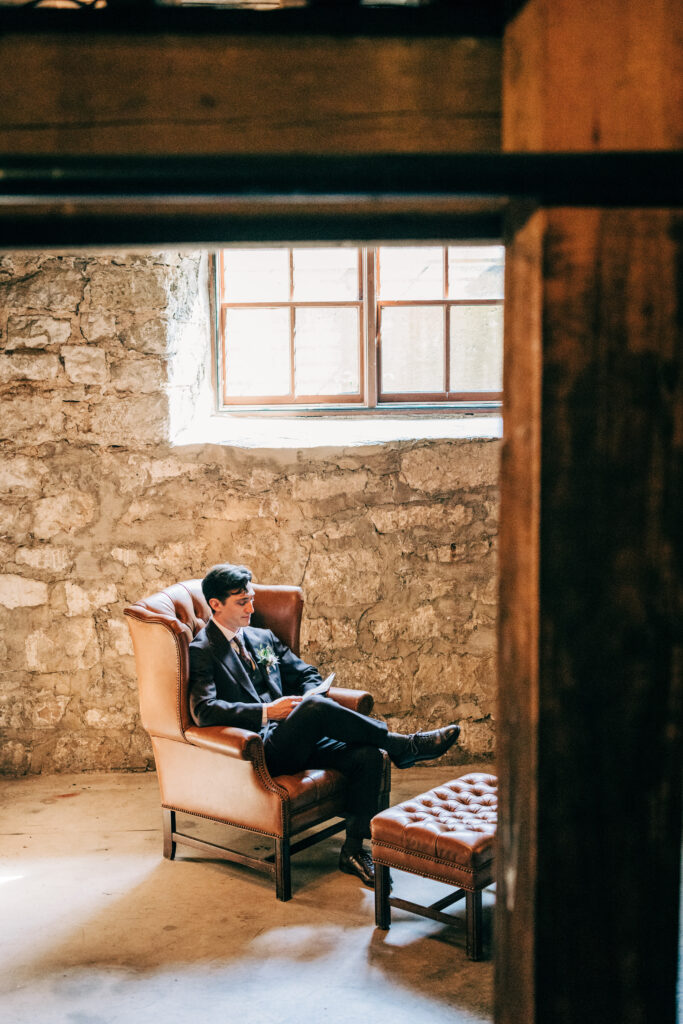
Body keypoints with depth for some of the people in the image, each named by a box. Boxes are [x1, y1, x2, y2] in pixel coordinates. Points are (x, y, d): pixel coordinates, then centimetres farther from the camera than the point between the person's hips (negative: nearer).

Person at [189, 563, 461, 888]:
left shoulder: (262, 638, 22)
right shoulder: (202, 651, -1)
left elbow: (305, 673, 24)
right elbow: (204, 710, -15)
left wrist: (311, 696, -1)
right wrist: (266, 712, -23)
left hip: (296, 742, 7)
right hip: (260, 751, -7)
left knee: (367, 756, -18)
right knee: (314, 708, -34)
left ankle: (353, 849, -7)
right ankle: (402, 745, -20)